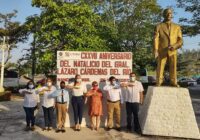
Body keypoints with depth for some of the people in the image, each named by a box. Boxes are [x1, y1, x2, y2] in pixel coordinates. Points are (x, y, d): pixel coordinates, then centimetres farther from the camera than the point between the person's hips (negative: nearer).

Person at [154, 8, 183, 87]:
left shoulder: (177, 27, 14)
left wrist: (174, 46, -12)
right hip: (162, 51, -2)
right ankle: (158, 82, 3)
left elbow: (180, 40, 9)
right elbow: (156, 39, -2)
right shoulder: (159, 26, 8)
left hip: (173, 51, 2)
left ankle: (173, 82, 8)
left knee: (173, 67, 0)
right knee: (160, 67, -4)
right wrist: (155, 50, -15)